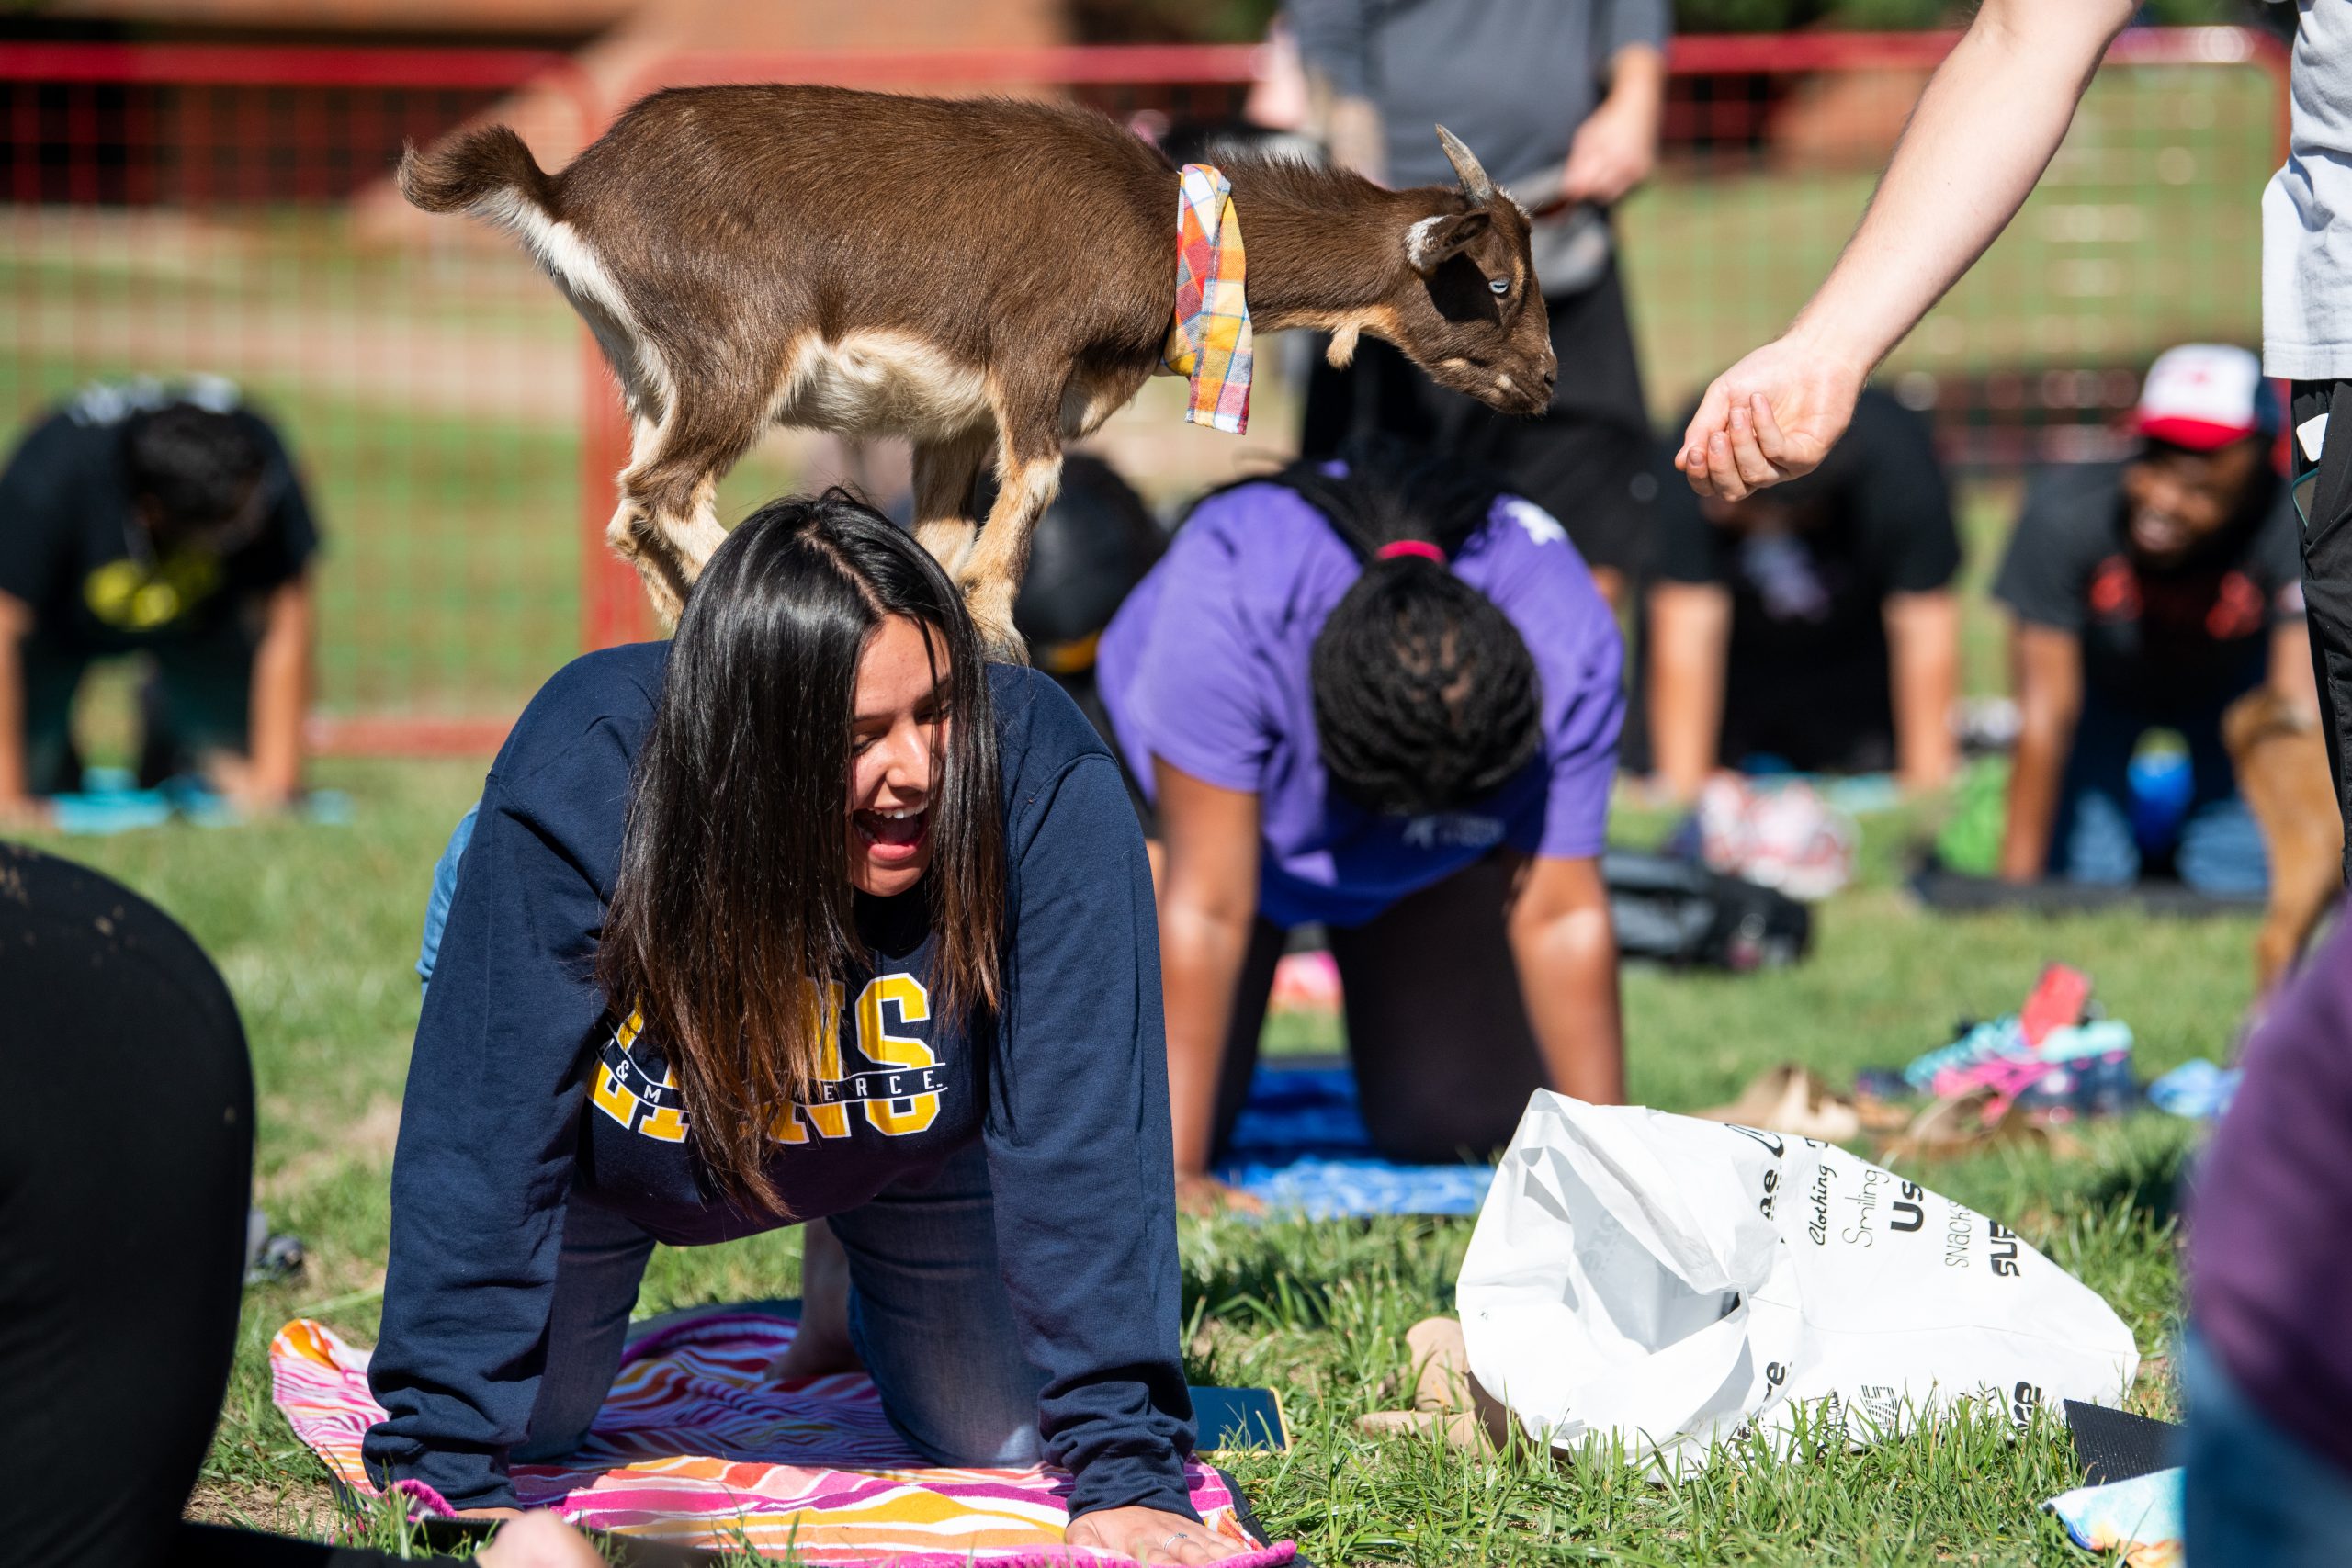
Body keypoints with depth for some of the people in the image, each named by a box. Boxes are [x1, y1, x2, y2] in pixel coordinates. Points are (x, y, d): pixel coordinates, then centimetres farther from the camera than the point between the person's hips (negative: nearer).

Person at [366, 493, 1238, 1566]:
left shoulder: (1044, 785, -39)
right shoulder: (578, 780, -40)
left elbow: (1082, 1142, -34)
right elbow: (482, 1138, -35)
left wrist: (1125, 1469, -39)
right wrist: (447, 1474, -39)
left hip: (912, 1142, 1)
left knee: (1003, 1435, -1)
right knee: (521, 1415, -5)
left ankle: (865, 1294, 32)